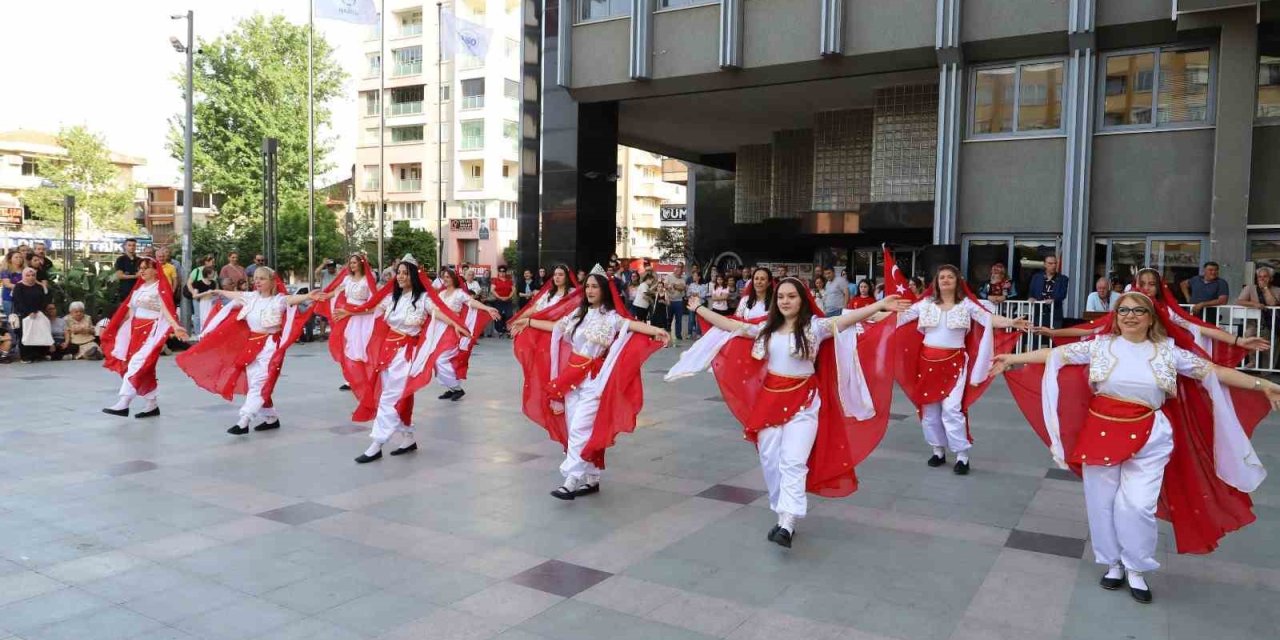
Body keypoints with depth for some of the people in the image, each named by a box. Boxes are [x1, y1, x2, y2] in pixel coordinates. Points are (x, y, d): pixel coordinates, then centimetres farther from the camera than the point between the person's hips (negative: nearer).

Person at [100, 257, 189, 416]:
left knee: (137, 365, -14)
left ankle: (123, 404, -16)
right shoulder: (139, 287, 17)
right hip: (135, 330, 8)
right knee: (144, 369, 8)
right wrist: (113, 330, 21)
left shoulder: (160, 287, -6)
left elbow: (166, 310, -19)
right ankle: (152, 405, 15)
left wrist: (175, 326, -35)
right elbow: (129, 310, 20)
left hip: (150, 331, -8)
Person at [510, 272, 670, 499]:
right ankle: (590, 479, 16)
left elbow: (630, 324, -21)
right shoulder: (578, 314, 12)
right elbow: (556, 326, 23)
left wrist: (656, 330, -38)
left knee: (580, 429, -13)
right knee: (574, 429, 7)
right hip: (572, 378, 6)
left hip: (594, 380, -6)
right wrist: (529, 322, 29)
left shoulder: (611, 317, -6)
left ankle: (571, 480, -10)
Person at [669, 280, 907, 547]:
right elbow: (730, 325, 15)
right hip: (770, 400, 5)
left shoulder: (815, 326, -4)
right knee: (771, 461, 6)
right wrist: (699, 308, 18)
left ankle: (787, 525, -17)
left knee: (793, 461, -14)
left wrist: (880, 305, -27)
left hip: (803, 401, -5)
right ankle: (783, 518, 19)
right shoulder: (767, 328, 9)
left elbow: (847, 318, -15)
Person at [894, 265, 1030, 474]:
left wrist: (1012, 322, -20)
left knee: (951, 408, -10)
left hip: (954, 363, -3)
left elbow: (989, 318, -5)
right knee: (929, 408, 9)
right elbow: (901, 315, 6)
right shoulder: (926, 303, 4)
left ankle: (962, 455, -1)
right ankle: (938, 450, 23)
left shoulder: (966, 304, 0)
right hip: (928, 361, 3)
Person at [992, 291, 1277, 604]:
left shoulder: (1168, 352, 3)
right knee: (1102, 503, 8)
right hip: (1102, 433, 1)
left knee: (1137, 505, -5)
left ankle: (1136, 570, 17)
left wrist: (1263, 385, 3)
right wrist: (1011, 358, 1)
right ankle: (1114, 563, 28)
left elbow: (1214, 372, 6)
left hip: (1148, 438, -1)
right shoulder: (1100, 345, 2)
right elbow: (1054, 354, 2)